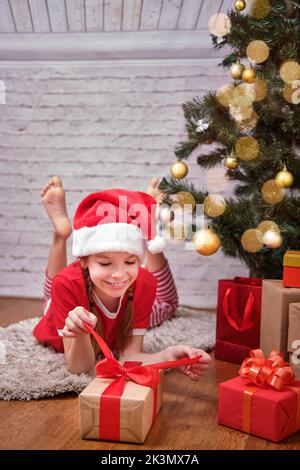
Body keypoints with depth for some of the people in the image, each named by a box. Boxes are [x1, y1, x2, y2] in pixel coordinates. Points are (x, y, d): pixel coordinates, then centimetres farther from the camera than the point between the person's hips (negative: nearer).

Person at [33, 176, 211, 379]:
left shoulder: (144, 283, -40)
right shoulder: (68, 284, -47)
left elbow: (129, 357, -39)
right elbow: (80, 367, -42)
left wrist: (169, 355, -61)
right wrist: (81, 334, -65)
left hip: (115, 339, 2)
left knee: (167, 304, 22)